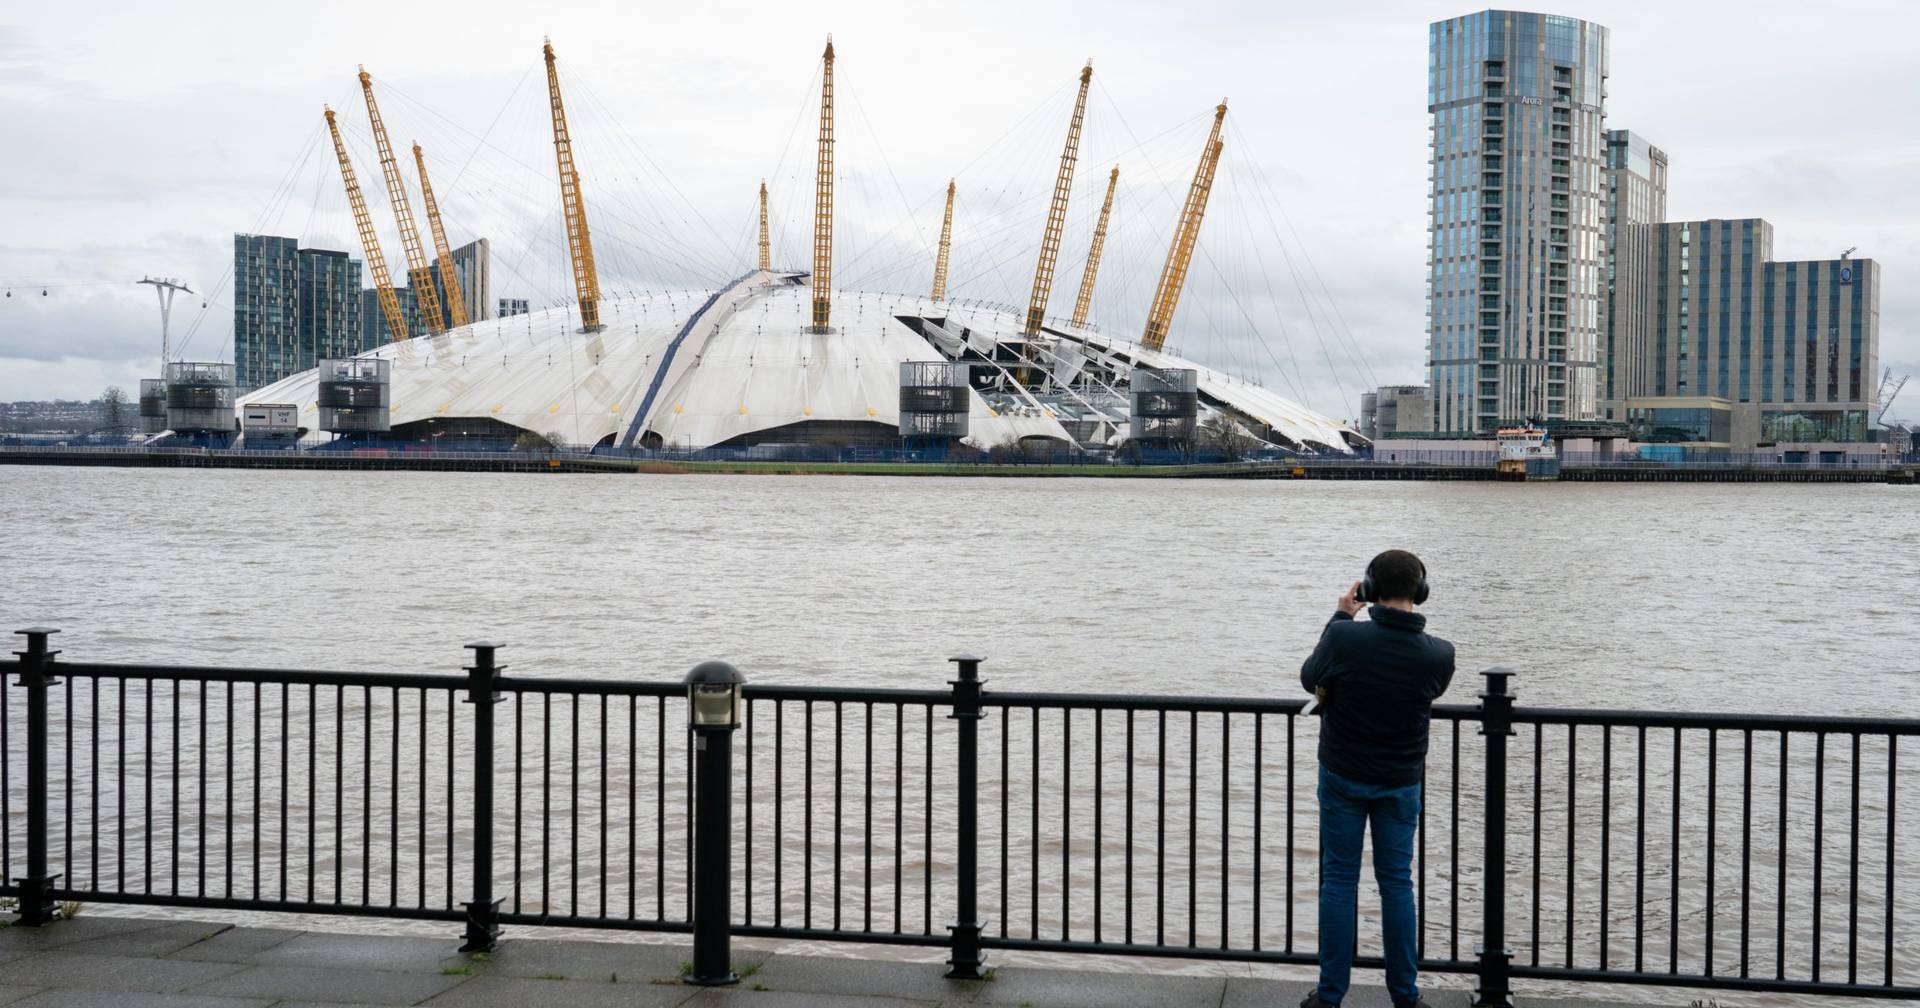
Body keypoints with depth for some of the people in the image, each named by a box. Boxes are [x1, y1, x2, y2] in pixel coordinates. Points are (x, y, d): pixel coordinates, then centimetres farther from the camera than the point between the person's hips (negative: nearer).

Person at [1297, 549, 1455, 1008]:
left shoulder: (1344, 637, -22)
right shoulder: (1438, 654, -14)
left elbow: (1309, 678, -2)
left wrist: (1341, 617, 4)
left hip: (1342, 776, -1)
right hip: (1401, 782, 1)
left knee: (1338, 880, 7)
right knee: (1397, 884, 11)